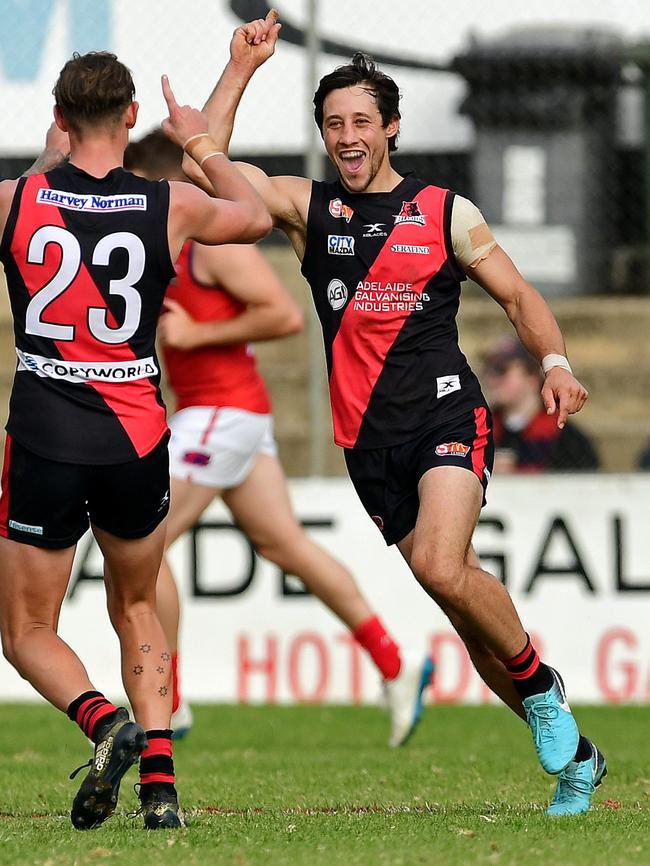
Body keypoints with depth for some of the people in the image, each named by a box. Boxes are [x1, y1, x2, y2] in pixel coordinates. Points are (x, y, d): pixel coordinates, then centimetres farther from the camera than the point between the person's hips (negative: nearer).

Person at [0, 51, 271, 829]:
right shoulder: (169, 207, -3)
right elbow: (256, 216, 19)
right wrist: (201, 143, 32)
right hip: (135, 438, 2)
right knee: (137, 609, 23)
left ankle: (104, 721, -19)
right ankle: (159, 782, 10)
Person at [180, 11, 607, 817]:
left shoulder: (446, 213, 3)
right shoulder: (307, 206, 7)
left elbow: (519, 297, 7)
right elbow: (200, 166, -1)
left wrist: (555, 362, -11)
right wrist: (241, 67, -3)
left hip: (447, 418, -3)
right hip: (368, 439, 3)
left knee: (441, 568, -29)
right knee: (465, 600, 5)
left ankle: (540, 684, -5)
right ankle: (572, 752, 18)